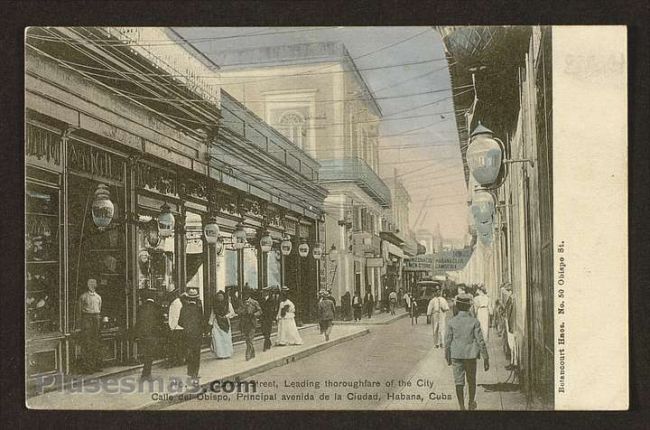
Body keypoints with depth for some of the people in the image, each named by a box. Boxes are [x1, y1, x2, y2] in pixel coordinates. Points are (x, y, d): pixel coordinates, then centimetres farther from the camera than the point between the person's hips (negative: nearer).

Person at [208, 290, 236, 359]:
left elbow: (232, 312, -2)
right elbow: (212, 314, 12)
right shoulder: (215, 304, 8)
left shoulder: (228, 304, 0)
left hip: (225, 323, -1)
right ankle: (219, 354, -3)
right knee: (217, 339, -7)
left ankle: (227, 354, 7)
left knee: (227, 339, -2)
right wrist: (210, 322, 10)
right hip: (217, 324, 1)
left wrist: (226, 316, -15)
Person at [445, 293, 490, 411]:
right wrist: (486, 358, -1)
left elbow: (448, 341, -1)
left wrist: (447, 357, 13)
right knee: (471, 381, 18)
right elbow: (480, 341, -9)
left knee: (459, 382, 6)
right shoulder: (474, 322, -10)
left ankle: (462, 407, 6)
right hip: (471, 355, 0)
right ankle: (471, 404, 34)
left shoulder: (452, 322, -8)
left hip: (456, 355, 0)